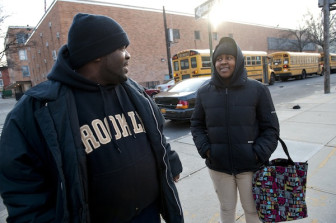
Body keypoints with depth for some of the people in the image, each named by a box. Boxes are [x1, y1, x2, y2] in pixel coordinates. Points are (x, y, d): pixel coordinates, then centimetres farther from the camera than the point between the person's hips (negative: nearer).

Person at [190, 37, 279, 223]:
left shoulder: (257, 90, -7)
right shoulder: (204, 92, -1)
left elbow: (270, 127, -2)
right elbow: (196, 124, 7)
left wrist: (258, 154, -12)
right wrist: (205, 149, -6)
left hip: (251, 166, -1)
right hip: (218, 166, 2)